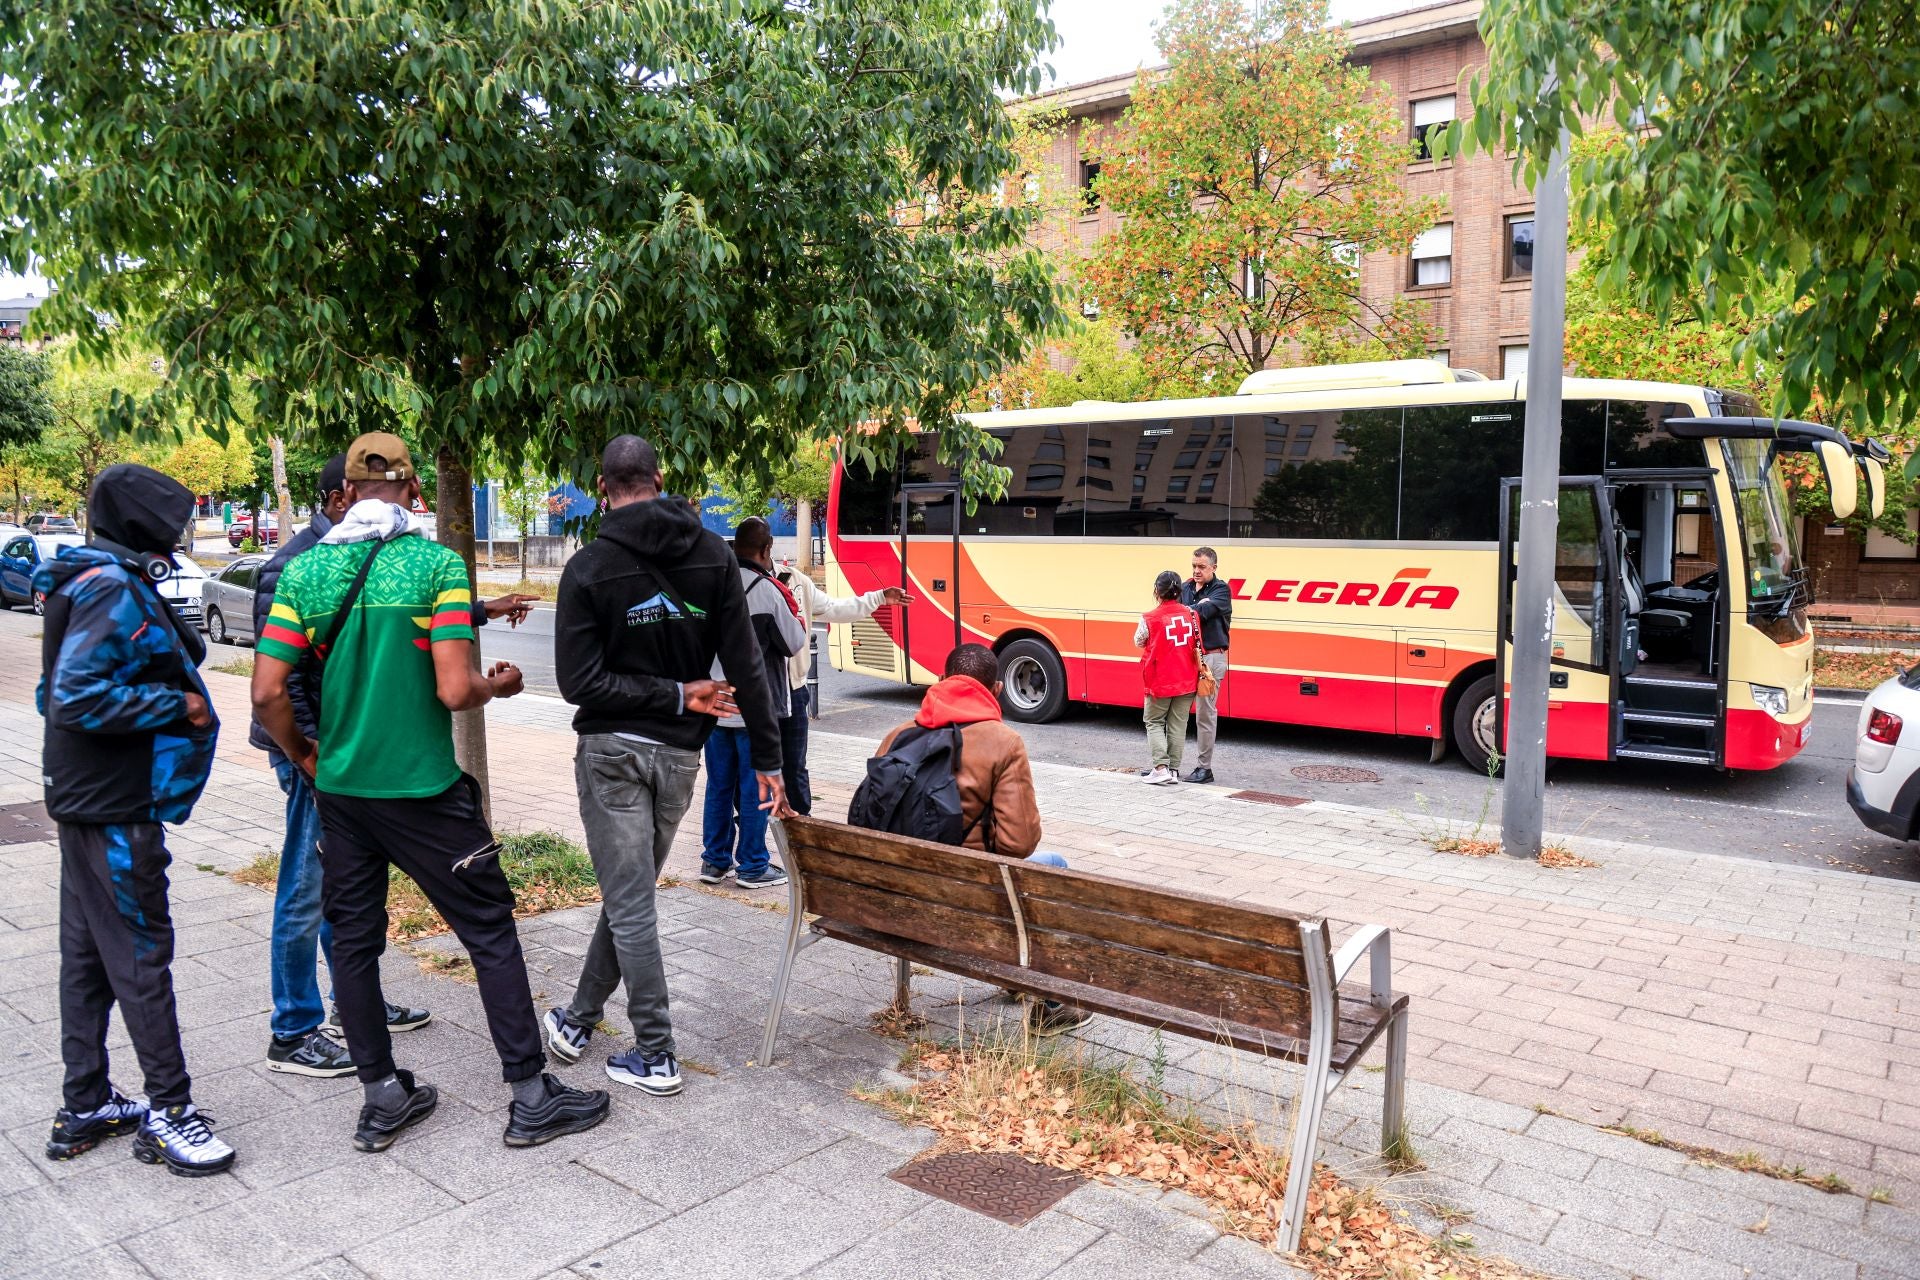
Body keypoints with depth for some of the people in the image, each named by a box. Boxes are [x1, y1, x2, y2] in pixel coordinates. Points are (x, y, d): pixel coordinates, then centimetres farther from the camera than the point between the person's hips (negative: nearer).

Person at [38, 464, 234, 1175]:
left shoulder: (100, 583, 13)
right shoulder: (114, 590, -18)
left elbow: (58, 692, 18)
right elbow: (76, 695, -27)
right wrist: (177, 706, -19)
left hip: (87, 800, 10)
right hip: (116, 807, -10)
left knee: (88, 954, 15)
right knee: (140, 954, -3)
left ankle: (85, 1107, 26)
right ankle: (168, 1110, 6)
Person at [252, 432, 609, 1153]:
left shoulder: (305, 570, 1)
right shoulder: (437, 564, -11)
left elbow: (267, 693, -2)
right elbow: (454, 690, -18)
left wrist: (305, 757, 15)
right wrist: (499, 685, 3)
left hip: (339, 789, 5)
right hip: (422, 789, -4)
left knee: (353, 939, 15)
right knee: (490, 933, 5)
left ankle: (382, 1097, 25)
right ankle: (531, 1098, 11)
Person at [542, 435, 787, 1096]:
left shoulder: (589, 567, -9)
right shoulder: (714, 554, -2)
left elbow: (580, 682, -15)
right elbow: (745, 666, -4)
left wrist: (676, 694, -11)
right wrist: (767, 757, 0)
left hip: (611, 751, -4)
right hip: (680, 753, 4)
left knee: (629, 902, 3)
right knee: (629, 893, 18)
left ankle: (655, 1057, 10)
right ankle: (579, 1020, 34)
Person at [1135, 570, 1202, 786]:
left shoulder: (1150, 618, -13)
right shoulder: (1191, 614, -3)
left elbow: (1138, 643, 3)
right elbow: (1197, 647, 5)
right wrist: (1201, 672, 16)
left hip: (1160, 681, -3)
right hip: (1186, 682, 3)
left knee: (1154, 723, 10)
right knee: (1178, 725, 10)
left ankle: (1161, 768, -2)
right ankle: (1174, 770, 11)